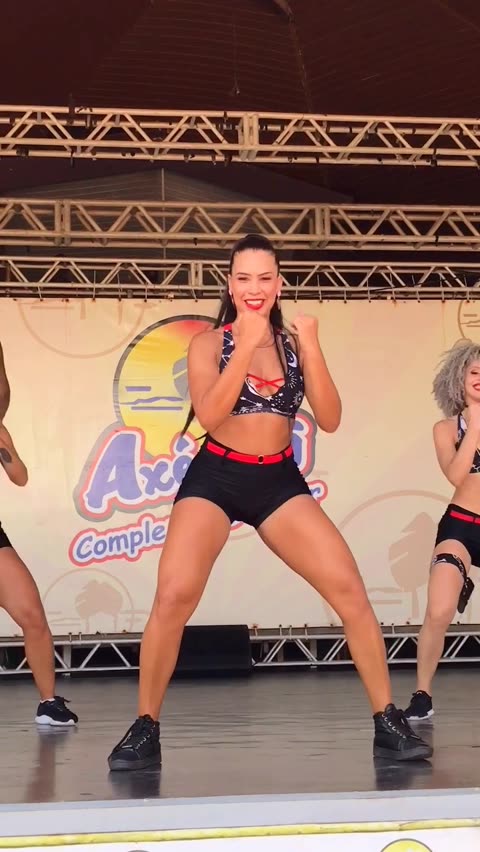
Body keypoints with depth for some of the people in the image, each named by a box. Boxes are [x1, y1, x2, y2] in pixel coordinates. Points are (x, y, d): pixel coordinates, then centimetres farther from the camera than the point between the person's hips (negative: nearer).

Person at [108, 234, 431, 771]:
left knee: (351, 592, -7)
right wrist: (246, 343, -22)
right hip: (214, 478, -3)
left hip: (280, 482, 3)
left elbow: (330, 420, -4)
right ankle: (145, 729, -4)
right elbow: (208, 413, -19)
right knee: (173, 598, -19)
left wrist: (311, 349, -14)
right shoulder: (209, 343, -2)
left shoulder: (293, 344, 5)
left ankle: (388, 722, 4)